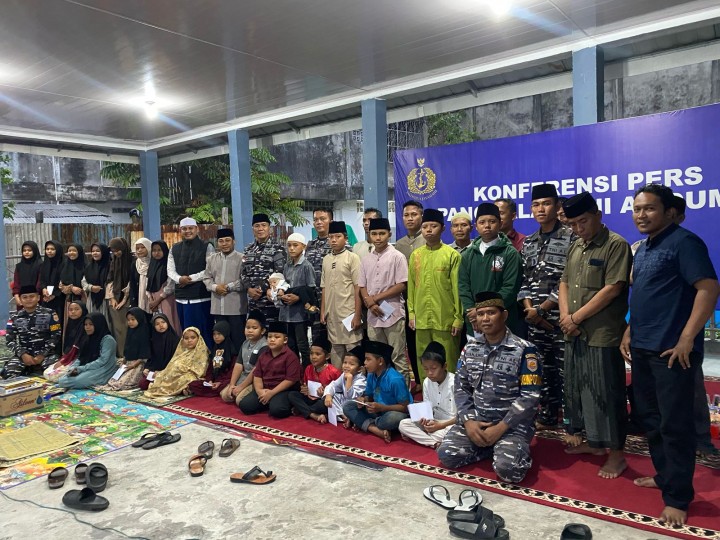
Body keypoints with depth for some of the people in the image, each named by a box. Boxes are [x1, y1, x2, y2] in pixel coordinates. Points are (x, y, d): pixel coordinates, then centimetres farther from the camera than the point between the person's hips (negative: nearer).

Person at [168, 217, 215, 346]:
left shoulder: (207, 247, -1)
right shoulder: (175, 249, 14)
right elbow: (170, 270, 10)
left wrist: (191, 278, -13)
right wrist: (180, 279, -11)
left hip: (201, 297, -5)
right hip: (181, 297, 5)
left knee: (203, 333, -2)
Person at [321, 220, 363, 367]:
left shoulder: (352, 258, -5)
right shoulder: (326, 259, 10)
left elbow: (358, 288, -8)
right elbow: (324, 288, 14)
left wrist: (357, 315, -12)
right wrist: (322, 311, 9)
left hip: (349, 313, -5)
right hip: (332, 313, 5)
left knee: (353, 350, 0)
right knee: (336, 350, 13)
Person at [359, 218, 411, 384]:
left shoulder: (397, 257, -4)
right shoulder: (366, 260, 11)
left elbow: (402, 285, -10)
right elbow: (362, 287, 11)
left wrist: (376, 298, -9)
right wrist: (370, 302, -9)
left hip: (393, 315, -5)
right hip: (373, 316, 5)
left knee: (398, 359, 0)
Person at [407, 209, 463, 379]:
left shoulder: (452, 255, -4)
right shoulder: (415, 255, 8)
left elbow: (458, 288, -5)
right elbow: (411, 286, 11)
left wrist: (458, 318, -6)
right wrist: (411, 313, 7)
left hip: (445, 319, -4)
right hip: (421, 319, 4)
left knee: (447, 362, 4)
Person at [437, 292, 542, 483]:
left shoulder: (524, 350, -10)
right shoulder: (470, 347, 5)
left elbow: (530, 397, -14)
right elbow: (461, 387, 7)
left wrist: (501, 428, -18)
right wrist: (468, 421, -8)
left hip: (512, 423, -4)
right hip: (476, 418, 4)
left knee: (508, 469, -28)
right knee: (446, 454, -15)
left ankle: (514, 449, 6)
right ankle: (492, 447, 8)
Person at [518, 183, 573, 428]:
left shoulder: (570, 238, -6)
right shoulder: (528, 243, 12)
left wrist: (541, 309, -13)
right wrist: (529, 309, -4)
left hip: (561, 318, -5)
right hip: (534, 320, 5)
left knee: (566, 371, 0)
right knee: (542, 370, 13)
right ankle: (546, 416, 27)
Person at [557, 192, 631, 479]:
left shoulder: (616, 245, -10)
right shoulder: (575, 247, 13)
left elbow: (612, 289, -17)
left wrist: (576, 317, -13)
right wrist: (565, 316, -3)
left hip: (602, 335, -7)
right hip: (574, 335, 8)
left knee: (605, 393, 0)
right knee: (578, 389, 15)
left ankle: (616, 453, 14)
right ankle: (592, 441, 31)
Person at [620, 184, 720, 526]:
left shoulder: (684, 242, -11)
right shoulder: (643, 248, 15)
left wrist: (687, 338, -22)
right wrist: (629, 331, 15)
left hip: (671, 350, -9)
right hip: (642, 347, 9)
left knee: (674, 424, 0)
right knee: (650, 418, 17)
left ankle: (678, 497, 12)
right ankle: (664, 475, 33)